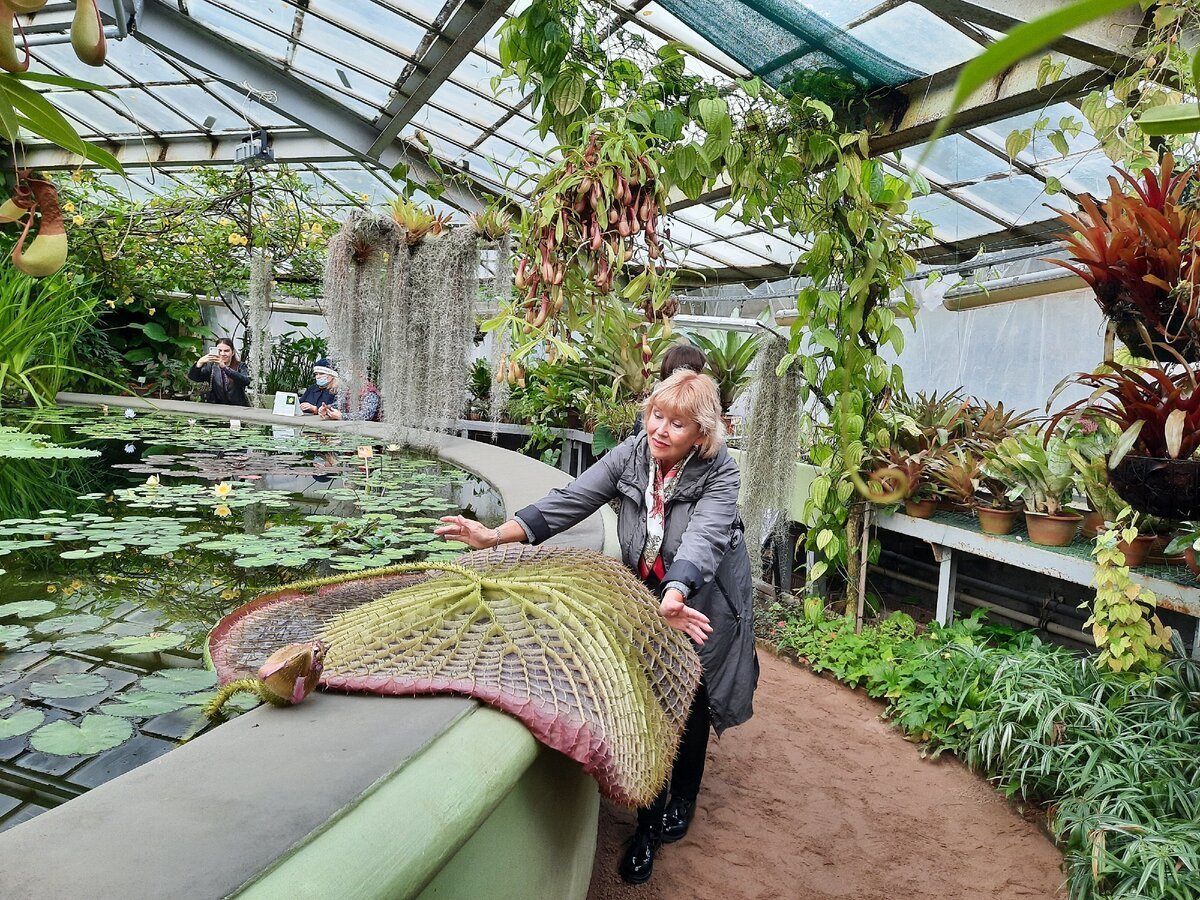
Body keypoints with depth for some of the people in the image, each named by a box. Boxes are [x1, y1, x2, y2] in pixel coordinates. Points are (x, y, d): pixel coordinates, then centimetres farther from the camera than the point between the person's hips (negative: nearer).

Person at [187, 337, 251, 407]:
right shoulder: (211, 366, 10)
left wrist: (224, 367, -28)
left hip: (237, 409, -2)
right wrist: (200, 362, -24)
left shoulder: (240, 367, 4)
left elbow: (246, 381, -18)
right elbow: (192, 377, -4)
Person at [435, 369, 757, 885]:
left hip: (700, 608, -2)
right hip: (646, 600, 2)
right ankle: (649, 825, 22)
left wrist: (675, 595, -58)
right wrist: (496, 536, -28)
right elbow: (570, 501, -18)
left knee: (691, 708, 14)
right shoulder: (631, 455, -13)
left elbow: (702, 537, -39)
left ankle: (681, 803, 41)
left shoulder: (718, 475, -22)